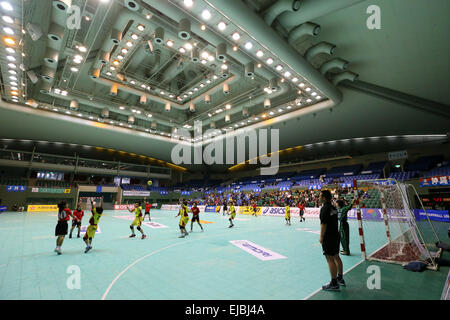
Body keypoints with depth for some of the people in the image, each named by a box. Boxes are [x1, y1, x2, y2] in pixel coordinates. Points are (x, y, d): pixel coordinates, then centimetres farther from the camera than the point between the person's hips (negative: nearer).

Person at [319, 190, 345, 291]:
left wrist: (321, 237, -13)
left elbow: (323, 224, -20)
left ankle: (334, 284, 6)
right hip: (336, 234, 9)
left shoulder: (325, 208, -18)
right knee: (336, 257, 19)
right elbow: (334, 221, 14)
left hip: (328, 237, -9)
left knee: (330, 259, -2)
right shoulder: (333, 208, 8)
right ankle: (340, 279, 33)